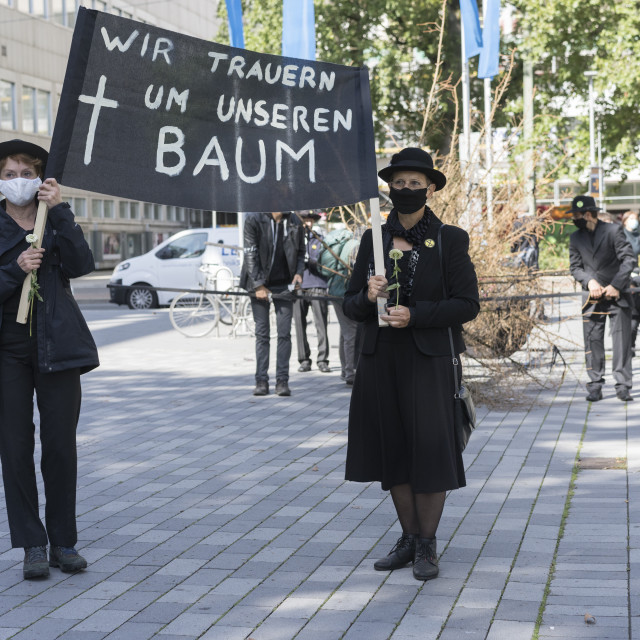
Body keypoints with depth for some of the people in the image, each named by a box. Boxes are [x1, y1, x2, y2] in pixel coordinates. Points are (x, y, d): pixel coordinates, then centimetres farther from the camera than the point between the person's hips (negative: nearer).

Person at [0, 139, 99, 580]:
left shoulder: (55, 221, 8)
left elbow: (81, 264, -10)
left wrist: (59, 212, -14)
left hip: (56, 347, 1)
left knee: (61, 445, 4)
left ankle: (63, 542, 15)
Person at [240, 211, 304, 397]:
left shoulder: (295, 223, 2)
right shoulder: (254, 220, -8)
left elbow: (300, 252, 13)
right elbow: (250, 254, -8)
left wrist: (298, 272, -5)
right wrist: (258, 285, -12)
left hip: (284, 285, 2)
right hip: (260, 285, -2)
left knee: (284, 333, -1)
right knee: (262, 334, 2)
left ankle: (282, 380, 4)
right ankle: (261, 380, 7)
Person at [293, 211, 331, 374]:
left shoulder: (320, 240, 13)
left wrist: (313, 261, -13)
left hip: (317, 286, -1)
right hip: (298, 287, 1)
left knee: (321, 324, -6)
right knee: (300, 324, 1)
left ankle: (323, 360, -2)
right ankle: (304, 360, 8)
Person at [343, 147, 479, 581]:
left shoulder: (450, 240, -3)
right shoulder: (373, 240, 7)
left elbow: (468, 305, -7)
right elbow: (351, 307, 8)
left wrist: (414, 315, -17)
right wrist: (367, 296, -14)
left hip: (429, 361, -4)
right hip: (381, 361, 4)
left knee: (429, 448, -3)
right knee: (392, 448, 8)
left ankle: (428, 545, 11)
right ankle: (409, 539, 21)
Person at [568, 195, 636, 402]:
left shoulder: (614, 231, -6)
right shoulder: (576, 238, 7)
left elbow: (630, 259, -8)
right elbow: (575, 267, 10)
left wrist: (616, 286, -15)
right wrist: (590, 281, -10)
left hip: (617, 294, -3)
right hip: (592, 297, 3)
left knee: (622, 340, -5)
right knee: (593, 341, 1)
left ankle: (623, 385, 0)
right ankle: (595, 386, 7)